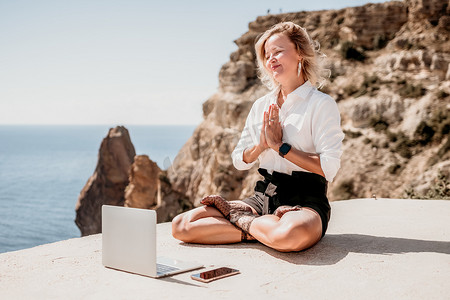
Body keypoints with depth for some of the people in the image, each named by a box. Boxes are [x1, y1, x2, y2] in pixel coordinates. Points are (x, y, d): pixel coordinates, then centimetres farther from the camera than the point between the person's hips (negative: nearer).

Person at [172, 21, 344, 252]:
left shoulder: (322, 104, -3)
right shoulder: (261, 106, 15)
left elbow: (329, 168, -14)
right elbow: (239, 160, 15)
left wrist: (280, 146, -11)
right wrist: (261, 145, -5)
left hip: (304, 201, -4)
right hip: (263, 197, 5)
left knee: (290, 235, -43)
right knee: (180, 226, -9)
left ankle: (240, 217, -12)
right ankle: (258, 229, -7)